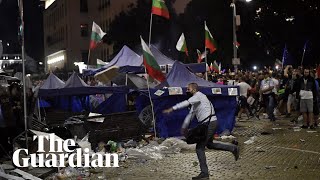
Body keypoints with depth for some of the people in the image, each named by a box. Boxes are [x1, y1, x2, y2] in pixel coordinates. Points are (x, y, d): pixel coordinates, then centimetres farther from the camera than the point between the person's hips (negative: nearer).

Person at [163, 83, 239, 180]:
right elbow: (190, 115, 23)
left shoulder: (199, 95, -11)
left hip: (210, 123, -10)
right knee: (209, 144, 25)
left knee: (199, 148, -6)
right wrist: (184, 128, 22)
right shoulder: (195, 102, 19)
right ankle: (233, 148, 30)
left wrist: (172, 109, -29)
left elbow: (186, 103, -25)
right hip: (208, 124, 10)